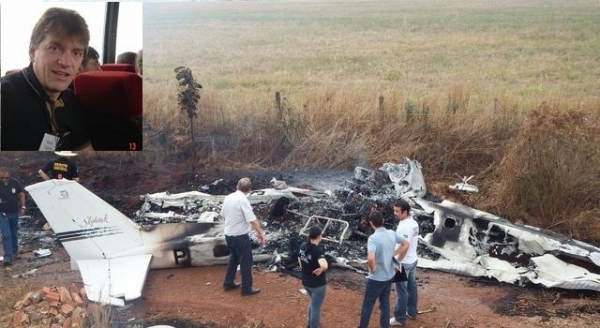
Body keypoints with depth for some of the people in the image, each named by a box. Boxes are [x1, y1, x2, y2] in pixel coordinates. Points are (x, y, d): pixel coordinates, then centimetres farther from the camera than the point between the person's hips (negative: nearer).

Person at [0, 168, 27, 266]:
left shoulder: (15, 183, -5)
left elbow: (21, 194, 5)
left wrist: (22, 207, -1)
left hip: (14, 212, 3)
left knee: (14, 234, 17)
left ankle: (14, 252, 35)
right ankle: (8, 256, -9)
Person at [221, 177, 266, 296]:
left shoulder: (228, 197, 1)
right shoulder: (243, 200, -22)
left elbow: (223, 214, 15)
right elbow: (252, 220, -24)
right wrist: (260, 233, -12)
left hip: (228, 234, 8)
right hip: (240, 236, -8)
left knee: (233, 258, 24)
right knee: (246, 262, 5)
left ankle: (228, 283, 33)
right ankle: (246, 288, 11)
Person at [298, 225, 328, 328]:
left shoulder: (303, 246, -5)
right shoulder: (317, 250, -28)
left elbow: (299, 260, 12)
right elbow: (324, 266, -45)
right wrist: (321, 269, -24)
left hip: (305, 282, 8)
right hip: (317, 284, -8)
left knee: (313, 302, 32)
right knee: (316, 307, 12)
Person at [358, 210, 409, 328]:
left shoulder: (373, 238, -26)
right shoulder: (392, 233, -4)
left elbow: (370, 258, -39)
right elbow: (406, 244, 9)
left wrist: (372, 268, -19)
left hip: (376, 278, -6)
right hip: (389, 275, 6)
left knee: (367, 304, 10)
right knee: (385, 302, 19)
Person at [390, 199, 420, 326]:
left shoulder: (403, 227, -26)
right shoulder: (414, 223, 3)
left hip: (403, 263, -10)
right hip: (413, 260, 10)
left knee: (401, 291, 1)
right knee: (411, 287, 20)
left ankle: (400, 318, 11)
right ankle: (411, 312, 34)